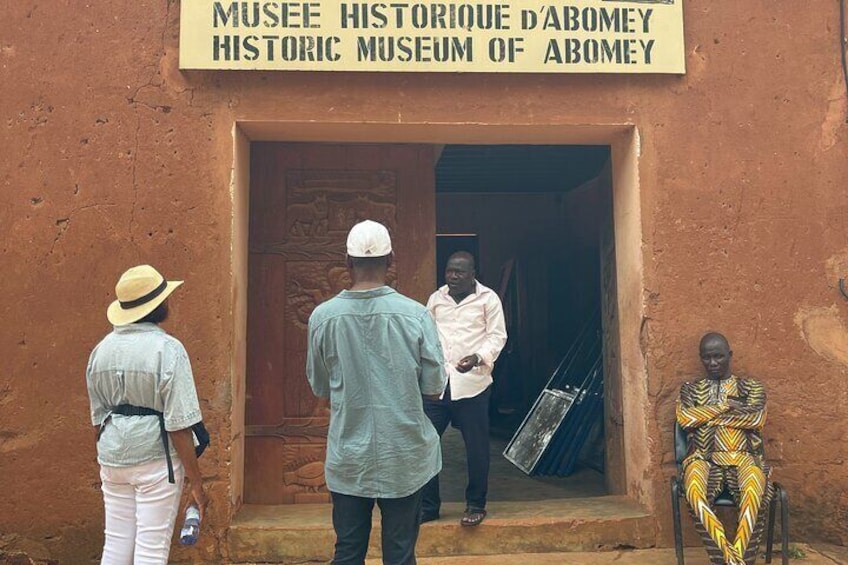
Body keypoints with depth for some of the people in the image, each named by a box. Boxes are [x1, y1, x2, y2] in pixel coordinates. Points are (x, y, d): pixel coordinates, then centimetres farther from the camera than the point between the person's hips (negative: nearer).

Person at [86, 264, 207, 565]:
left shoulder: (101, 349, 4)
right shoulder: (167, 349, -15)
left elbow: (98, 418, 11)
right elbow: (178, 425, -17)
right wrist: (196, 482, -10)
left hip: (112, 459, 6)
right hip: (155, 459, -6)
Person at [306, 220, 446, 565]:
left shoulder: (322, 316, -8)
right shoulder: (415, 314, -12)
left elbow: (320, 388, 3)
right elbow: (434, 388, -6)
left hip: (348, 458, 1)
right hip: (404, 458, -1)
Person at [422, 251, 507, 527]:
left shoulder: (488, 298, 1)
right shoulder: (436, 298, 12)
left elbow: (497, 336, -2)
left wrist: (478, 357, -19)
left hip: (472, 382, -3)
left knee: (476, 447, 6)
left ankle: (476, 504, 24)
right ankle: (428, 505, 18)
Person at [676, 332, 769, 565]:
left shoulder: (751, 387, 19)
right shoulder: (690, 389, 20)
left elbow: (756, 419, -2)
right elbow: (684, 418, -1)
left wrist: (706, 414, 0)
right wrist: (726, 405, -1)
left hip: (743, 458, 0)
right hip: (704, 458, 0)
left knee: (754, 489, -37)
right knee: (694, 490, -36)